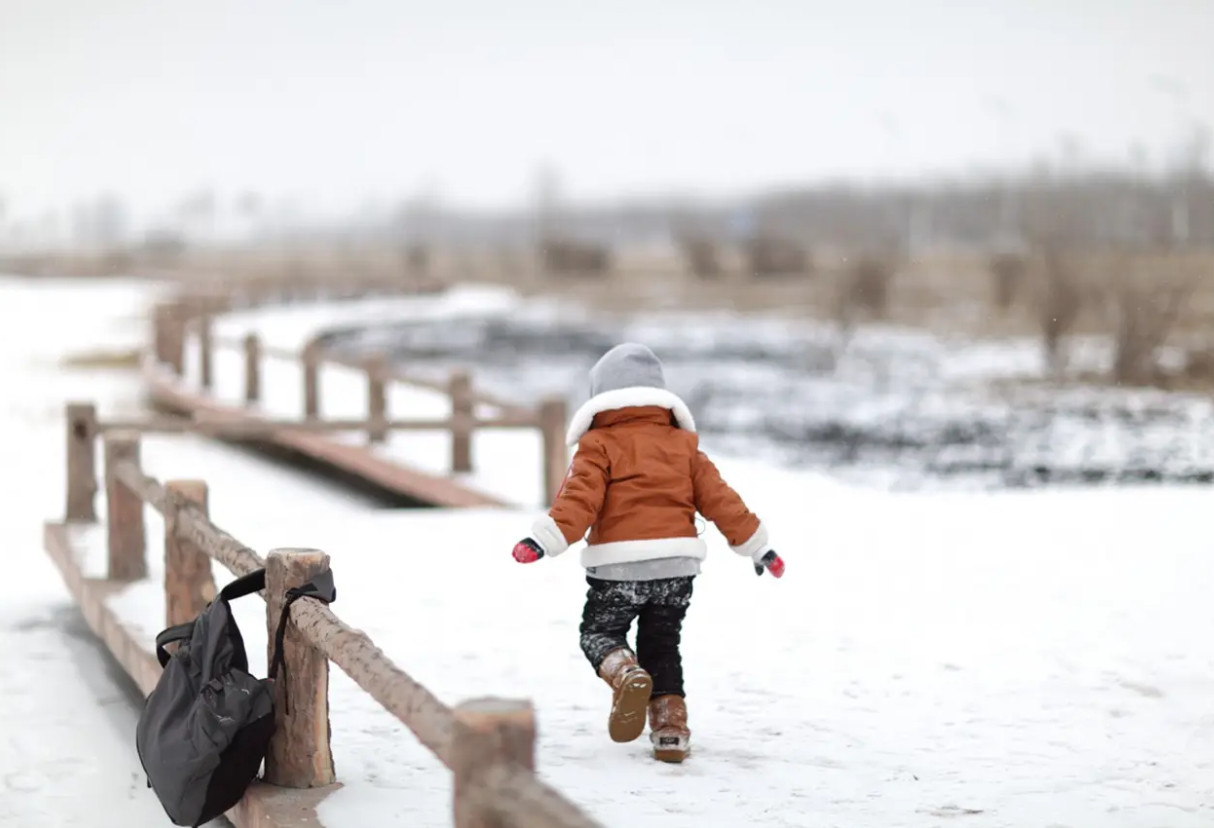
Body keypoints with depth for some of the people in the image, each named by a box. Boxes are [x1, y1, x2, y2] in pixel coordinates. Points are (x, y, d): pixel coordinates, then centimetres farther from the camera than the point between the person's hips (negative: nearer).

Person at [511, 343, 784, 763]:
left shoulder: (599, 445, 1)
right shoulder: (683, 444, 14)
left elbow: (580, 497, -14)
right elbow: (719, 499, 13)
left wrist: (543, 541, -21)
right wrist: (757, 545, 20)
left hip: (618, 566, -4)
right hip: (677, 564, 4)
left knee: (598, 633, 11)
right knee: (662, 645, 17)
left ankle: (626, 674, -22)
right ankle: (670, 728, 5)